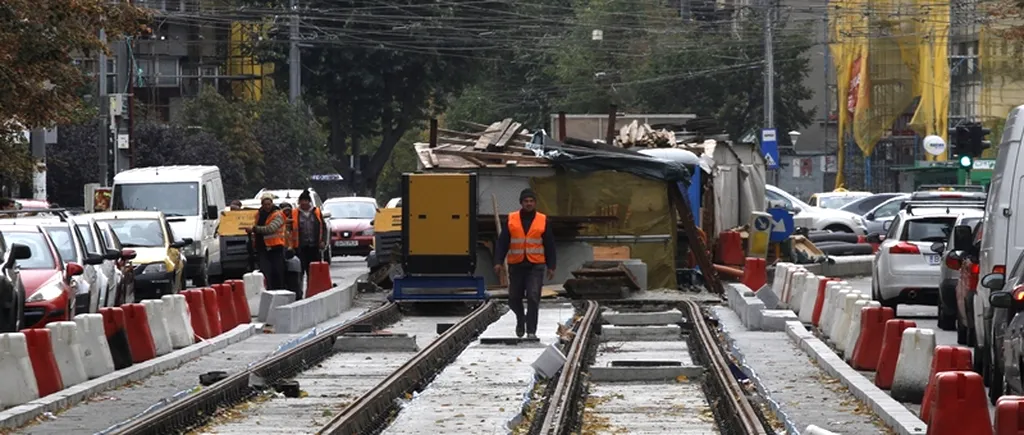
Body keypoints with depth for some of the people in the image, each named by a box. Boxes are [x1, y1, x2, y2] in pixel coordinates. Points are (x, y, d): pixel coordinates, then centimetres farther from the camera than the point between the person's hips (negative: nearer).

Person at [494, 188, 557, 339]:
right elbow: (502, 242, 3)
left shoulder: (543, 221, 3)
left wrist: (551, 267, 3)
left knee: (533, 297, -13)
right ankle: (520, 320, 38)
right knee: (514, 298, 8)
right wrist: (498, 262, -6)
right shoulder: (511, 220, 3)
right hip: (516, 265, 2)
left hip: (536, 265, -1)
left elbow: (550, 246, 7)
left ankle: (531, 330, -10)